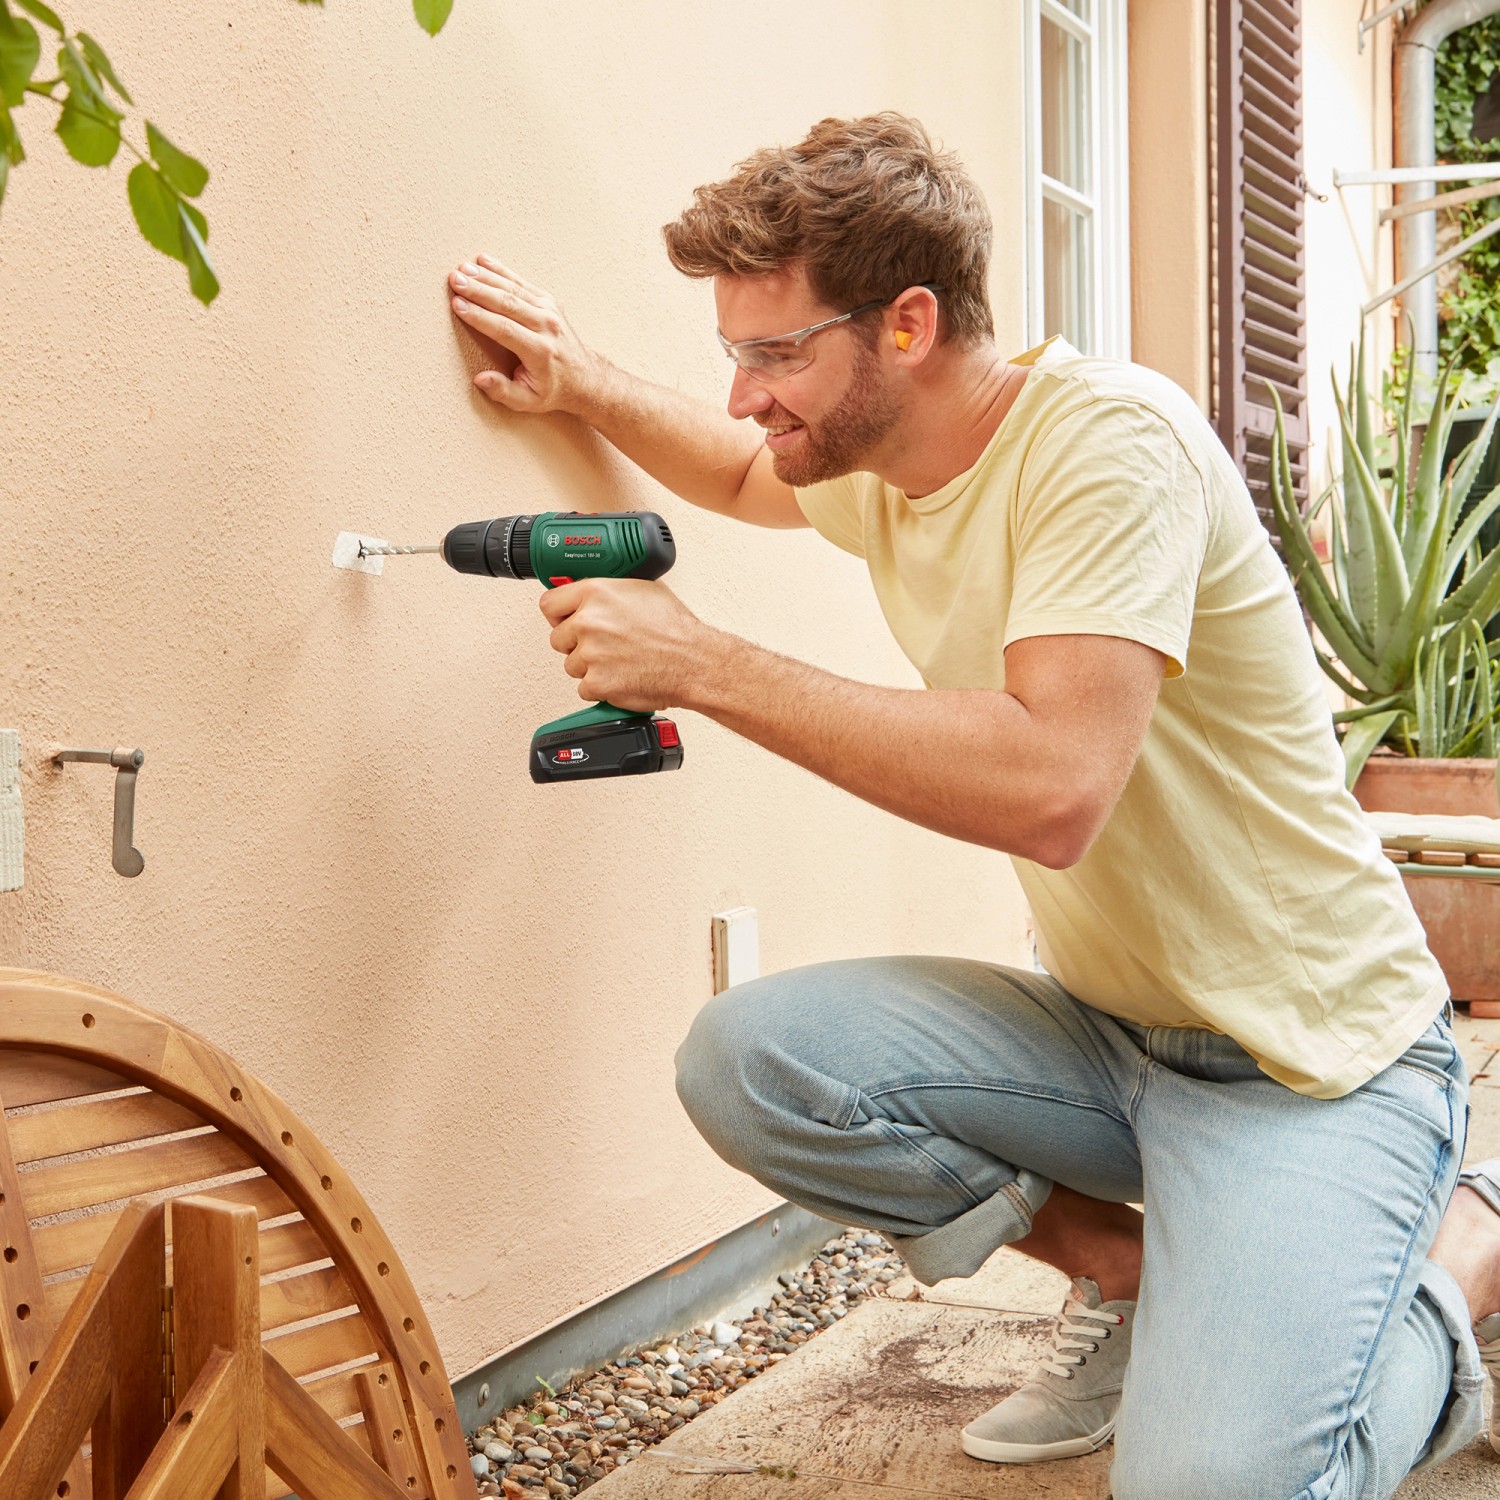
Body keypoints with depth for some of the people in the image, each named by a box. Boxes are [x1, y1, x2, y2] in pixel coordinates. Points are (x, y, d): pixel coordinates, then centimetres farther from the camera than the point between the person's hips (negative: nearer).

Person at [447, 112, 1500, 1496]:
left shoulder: (1108, 436, -21)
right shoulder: (877, 466, 4)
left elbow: (1050, 790, -34)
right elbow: (746, 478, 30)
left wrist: (706, 667, -28)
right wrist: (586, 386, 12)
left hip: (1313, 1055, -7)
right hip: (1104, 1028, 8)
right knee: (744, 1058, -13)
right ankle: (1134, 1277, 6)